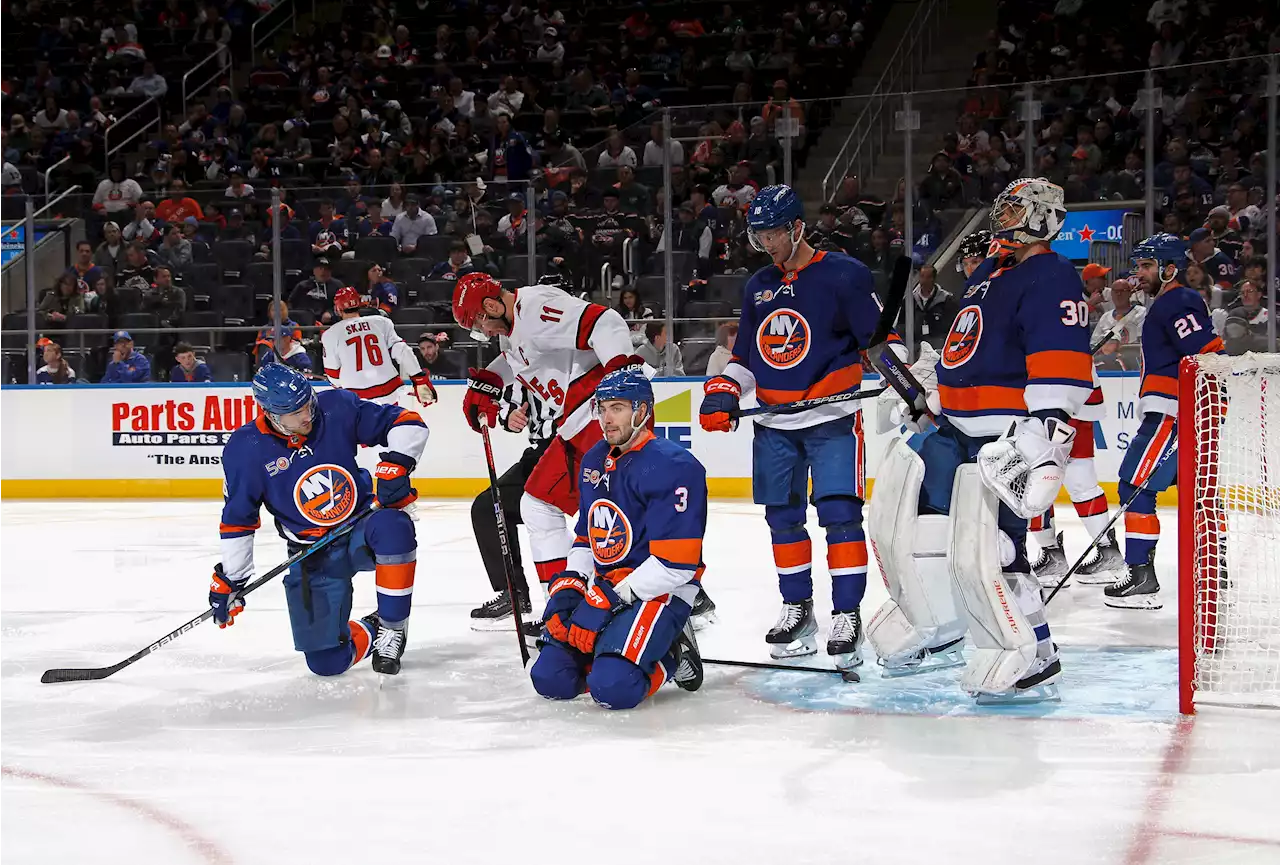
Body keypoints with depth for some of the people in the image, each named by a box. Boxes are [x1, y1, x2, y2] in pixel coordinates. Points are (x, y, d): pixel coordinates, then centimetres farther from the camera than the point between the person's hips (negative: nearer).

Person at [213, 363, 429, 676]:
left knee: (392, 527, -39)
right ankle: (369, 633, 27)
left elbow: (406, 422, -4)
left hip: (361, 527, 0)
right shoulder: (246, 449, -10)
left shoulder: (337, 408, -10)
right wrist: (229, 579, 0)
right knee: (326, 662, -9)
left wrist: (395, 465, -21)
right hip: (313, 556, 0)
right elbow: (237, 519, 0)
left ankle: (392, 627, -19)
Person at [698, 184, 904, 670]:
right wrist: (722, 393, 4)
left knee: (839, 512, -13)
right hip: (773, 424, 6)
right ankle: (798, 611, 22)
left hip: (832, 417, -6)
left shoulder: (843, 275, -7)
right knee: (782, 516, 9)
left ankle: (847, 616, -7)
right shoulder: (757, 288, 12)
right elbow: (745, 356, 19)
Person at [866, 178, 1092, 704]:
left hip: (1007, 437, -10)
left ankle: (1031, 661, -5)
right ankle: (937, 636, 27)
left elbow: (1061, 371, -22)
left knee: (981, 551, -19)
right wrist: (926, 396, 30)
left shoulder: (1051, 278, -11)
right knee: (900, 522, 12)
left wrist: (1041, 441, -30)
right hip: (955, 428, 10)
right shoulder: (987, 275, 19)